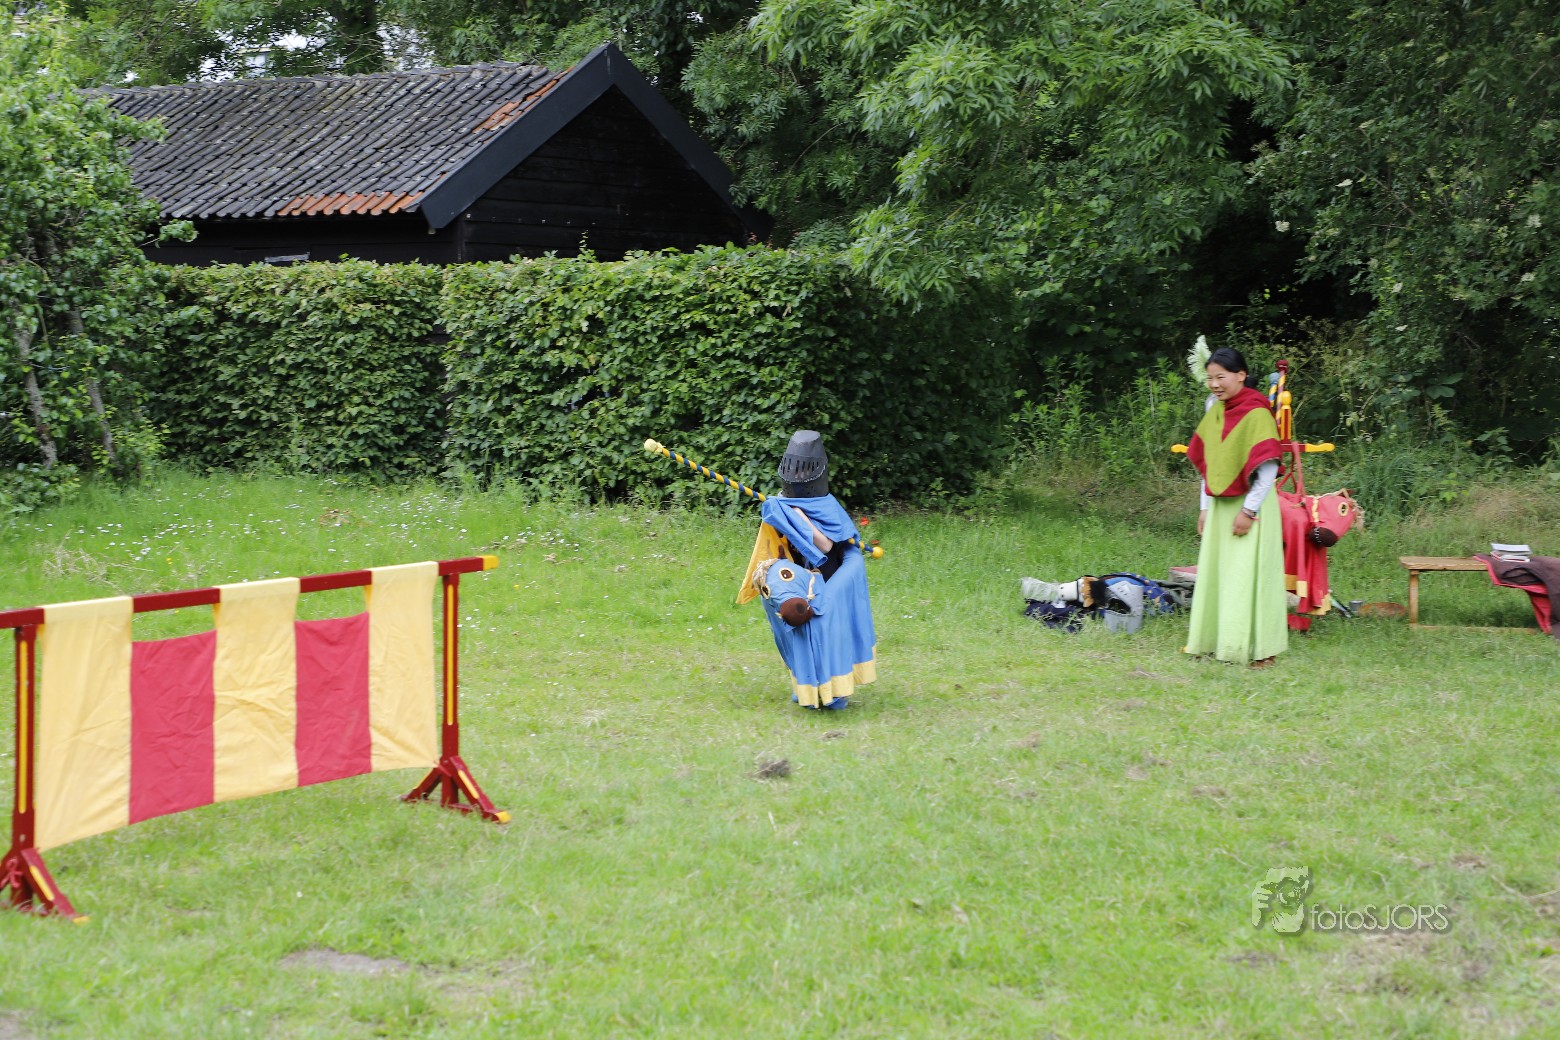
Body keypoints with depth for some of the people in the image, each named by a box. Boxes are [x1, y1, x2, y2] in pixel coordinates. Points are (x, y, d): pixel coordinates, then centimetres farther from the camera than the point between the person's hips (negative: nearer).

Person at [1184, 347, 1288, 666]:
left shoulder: (1256, 414, -15)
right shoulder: (1214, 412, 8)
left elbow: (1268, 469, -17)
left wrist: (1249, 510, -16)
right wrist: (1205, 508, 13)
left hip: (1250, 508, -7)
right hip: (1220, 506, 7)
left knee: (1249, 574, -6)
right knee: (1216, 573, 10)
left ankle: (1259, 648, 1)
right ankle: (1216, 639, 19)